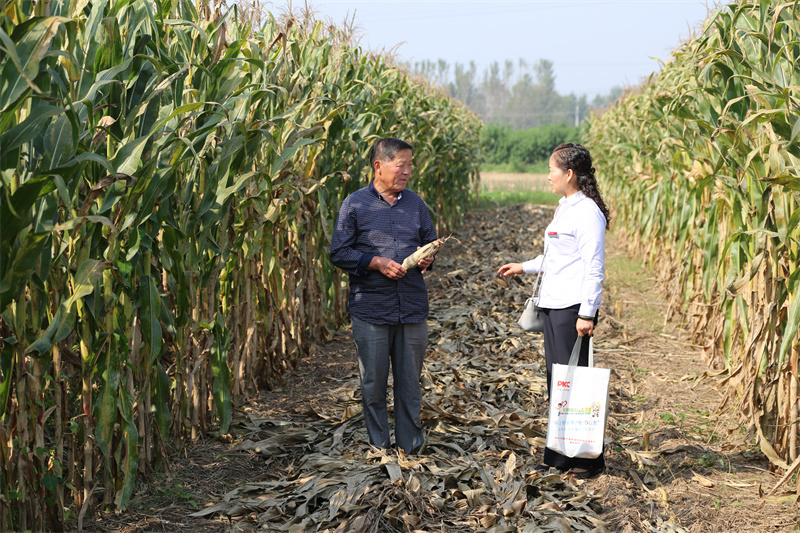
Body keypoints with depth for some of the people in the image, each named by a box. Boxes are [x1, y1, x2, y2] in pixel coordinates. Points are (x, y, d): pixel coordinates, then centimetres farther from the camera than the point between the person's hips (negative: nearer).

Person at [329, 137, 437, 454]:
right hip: (370, 312, -3)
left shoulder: (416, 205, 12)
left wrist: (426, 259, -3)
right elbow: (339, 253, -3)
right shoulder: (355, 205, -1)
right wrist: (377, 263, -15)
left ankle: (410, 446, 20)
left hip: (413, 309, 3)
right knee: (373, 383, 6)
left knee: (410, 383, 8)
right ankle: (379, 447, 20)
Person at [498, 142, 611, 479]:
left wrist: (587, 313, -19)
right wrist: (524, 267, 29)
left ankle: (589, 458, 5)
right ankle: (559, 456, 19)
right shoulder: (564, 208, 15)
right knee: (556, 377, 11)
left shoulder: (588, 212, -13)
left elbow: (593, 267, -16)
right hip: (552, 305, 10)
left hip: (572, 308, -10)